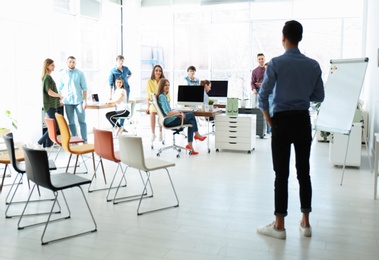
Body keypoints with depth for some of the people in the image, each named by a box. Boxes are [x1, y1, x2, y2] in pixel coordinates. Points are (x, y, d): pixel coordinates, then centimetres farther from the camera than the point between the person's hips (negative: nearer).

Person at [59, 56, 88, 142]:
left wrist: (85, 101, -6)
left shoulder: (80, 73, 1)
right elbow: (60, 88, 9)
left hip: (78, 101, -2)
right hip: (67, 101, 2)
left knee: (82, 121, -1)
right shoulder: (63, 74, 5)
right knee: (71, 122, 7)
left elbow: (84, 88, 0)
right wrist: (60, 99, 1)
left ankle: (85, 140, 3)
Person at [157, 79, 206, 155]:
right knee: (191, 114, 1)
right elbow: (167, 113, -26)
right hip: (169, 121, -10)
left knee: (191, 122, 5)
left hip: (169, 120, 10)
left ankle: (190, 145, 6)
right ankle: (197, 135, 21)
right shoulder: (162, 97, -19)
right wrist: (179, 112, -12)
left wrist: (177, 112, 2)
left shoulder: (163, 96, 13)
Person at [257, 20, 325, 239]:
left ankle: (279, 226, 8)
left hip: (282, 121, -3)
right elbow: (319, 97, 8)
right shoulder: (314, 65, 2)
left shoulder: (276, 63, -9)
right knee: (304, 171, 11)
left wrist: (268, 119, 1)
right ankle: (305, 223, 20)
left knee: (282, 173, 1)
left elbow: (263, 94, -11)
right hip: (303, 120, 4)